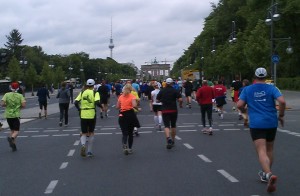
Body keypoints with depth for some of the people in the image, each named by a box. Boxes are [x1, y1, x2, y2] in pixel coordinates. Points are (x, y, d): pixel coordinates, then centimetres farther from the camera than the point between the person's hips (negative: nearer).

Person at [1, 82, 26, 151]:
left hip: (8, 115, 3)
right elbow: (24, 105, -12)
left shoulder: (7, 95, 0)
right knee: (16, 131, 1)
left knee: (12, 130, 17)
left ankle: (13, 145, 10)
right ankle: (11, 138, -32)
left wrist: (7, 105, 9)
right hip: (16, 115, -3)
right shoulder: (20, 95, -3)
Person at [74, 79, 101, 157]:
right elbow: (97, 102, -19)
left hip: (83, 115, 1)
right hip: (92, 115, -1)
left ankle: (83, 145, -22)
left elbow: (76, 102, -4)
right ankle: (89, 151, 16)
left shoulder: (82, 92, 5)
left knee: (84, 133, 9)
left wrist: (79, 109, 11)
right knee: (91, 133, 15)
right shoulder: (95, 93, -2)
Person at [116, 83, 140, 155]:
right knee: (130, 133, 14)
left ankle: (125, 146, -26)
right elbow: (134, 105, -21)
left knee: (124, 133, -1)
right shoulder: (132, 96, -6)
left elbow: (117, 107, 6)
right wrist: (137, 108, -2)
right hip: (130, 115, -1)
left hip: (122, 115, 1)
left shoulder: (120, 97, 4)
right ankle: (130, 148, 21)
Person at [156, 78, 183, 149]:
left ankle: (168, 138, -31)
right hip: (174, 110, 0)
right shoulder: (175, 91, -4)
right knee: (173, 126, 15)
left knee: (166, 126, -5)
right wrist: (180, 104, 5)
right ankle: (172, 140, 25)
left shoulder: (162, 91, 2)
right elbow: (180, 99, -14)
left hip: (165, 110, 0)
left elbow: (157, 100, 5)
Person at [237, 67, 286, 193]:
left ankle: (269, 174, -34)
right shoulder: (271, 88, 1)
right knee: (269, 150, 21)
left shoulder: (247, 89, 3)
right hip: (271, 123, 2)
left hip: (256, 124, -2)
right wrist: (281, 115, 2)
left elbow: (240, 105, -3)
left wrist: (246, 111, 19)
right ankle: (265, 174, 34)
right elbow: (282, 101, -13)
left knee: (261, 151, -11)